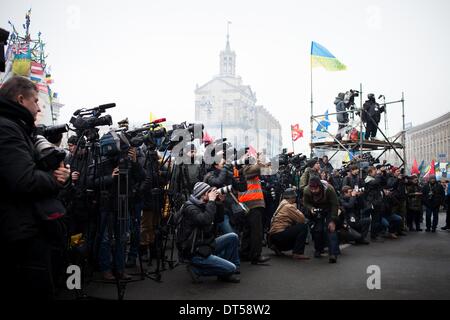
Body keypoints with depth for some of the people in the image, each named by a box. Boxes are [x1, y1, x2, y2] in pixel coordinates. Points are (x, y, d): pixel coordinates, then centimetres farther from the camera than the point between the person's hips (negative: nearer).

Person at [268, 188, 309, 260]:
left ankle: (278, 247, 16)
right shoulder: (289, 206, -10)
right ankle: (298, 253, -16)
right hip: (279, 234, -10)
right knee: (303, 227, -13)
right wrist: (295, 207, 1)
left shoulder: (282, 205, 20)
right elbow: (302, 219, -12)